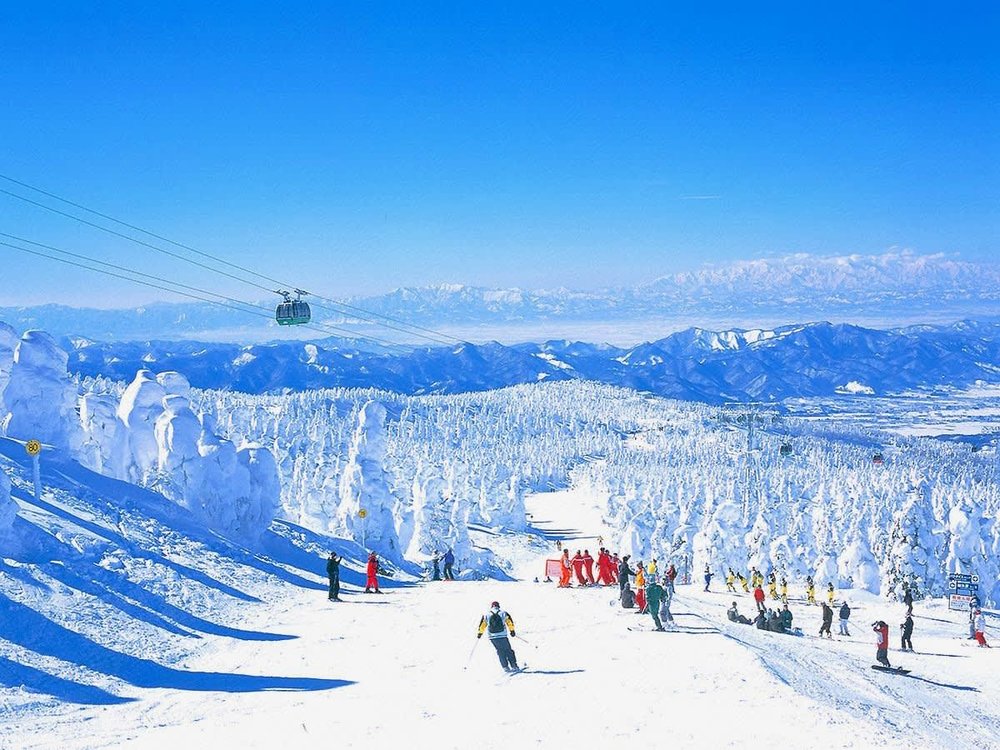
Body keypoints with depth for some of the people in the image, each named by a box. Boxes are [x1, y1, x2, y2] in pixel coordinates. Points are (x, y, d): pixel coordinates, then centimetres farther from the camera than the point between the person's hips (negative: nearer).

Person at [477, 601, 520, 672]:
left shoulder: (487, 615, 8)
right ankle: (514, 666, 4)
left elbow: (482, 624, 11)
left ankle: (506, 667, 8)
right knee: (508, 650, 9)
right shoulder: (503, 613, 5)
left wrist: (480, 633, 22)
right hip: (502, 636, -2)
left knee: (500, 651, 14)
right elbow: (509, 621, 5)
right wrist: (512, 631, 13)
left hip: (492, 637, 2)